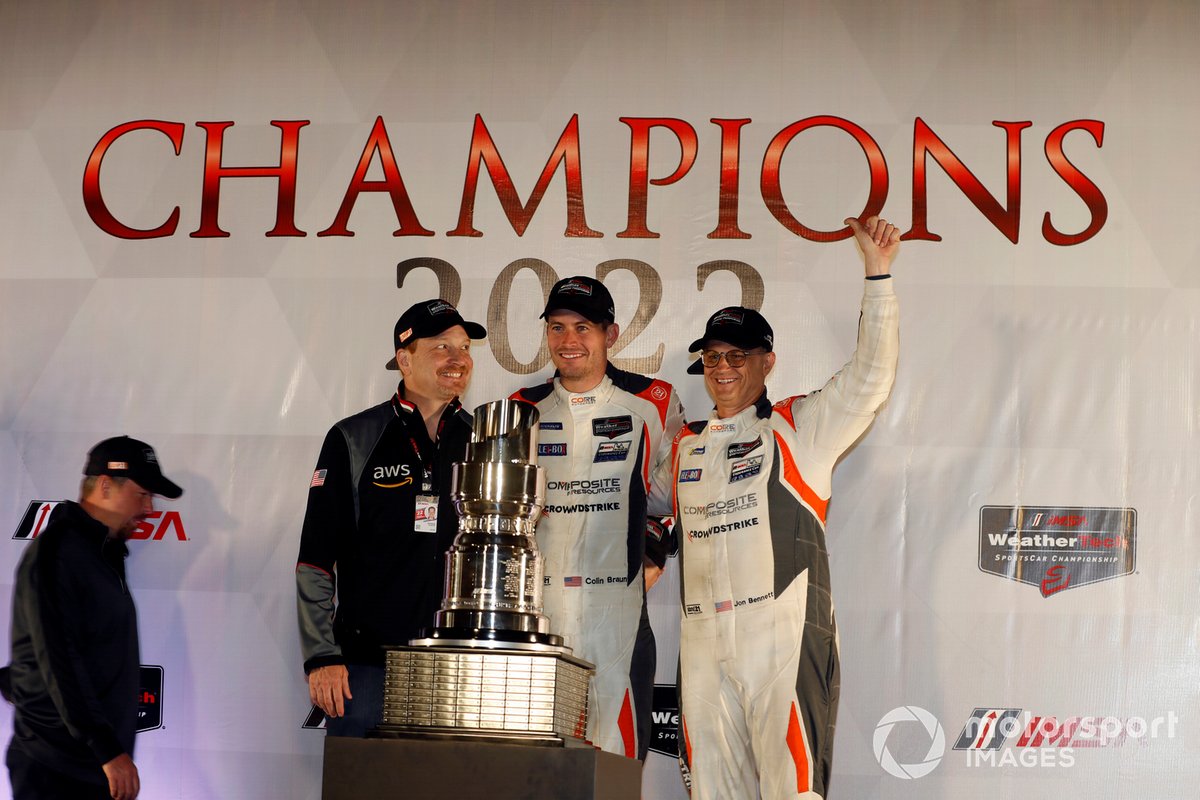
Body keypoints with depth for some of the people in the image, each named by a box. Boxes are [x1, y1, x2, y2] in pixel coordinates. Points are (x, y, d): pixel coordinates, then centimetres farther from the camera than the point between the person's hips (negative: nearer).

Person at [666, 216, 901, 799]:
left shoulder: (801, 428, 6)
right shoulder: (686, 446, 21)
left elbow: (870, 375, -6)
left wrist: (877, 273, -11)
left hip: (783, 636, -5)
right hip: (703, 640, 5)